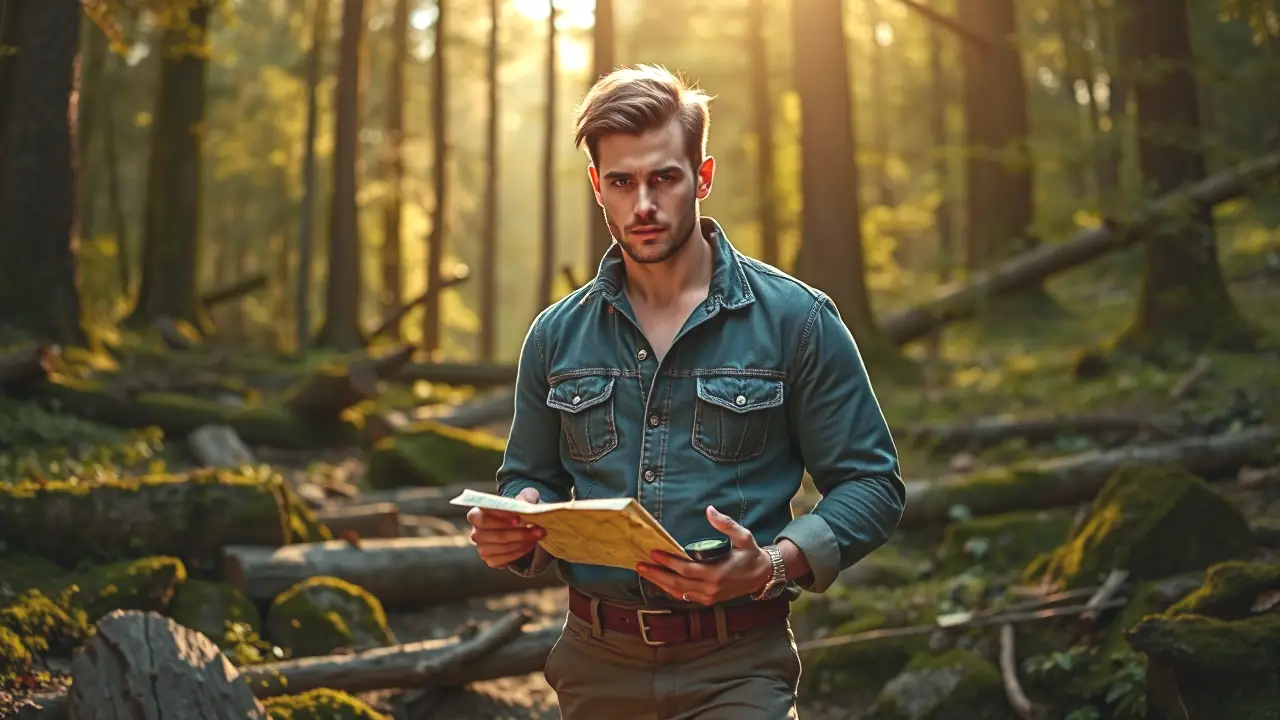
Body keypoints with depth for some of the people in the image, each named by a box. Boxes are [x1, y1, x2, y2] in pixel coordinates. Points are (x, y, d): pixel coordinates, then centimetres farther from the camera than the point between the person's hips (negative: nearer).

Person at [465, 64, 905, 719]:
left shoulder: (795, 320, -4)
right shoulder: (557, 336, 7)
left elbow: (871, 484, -4)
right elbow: (530, 479, 16)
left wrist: (771, 566, -21)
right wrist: (511, 535, -8)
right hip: (596, 664, 3)